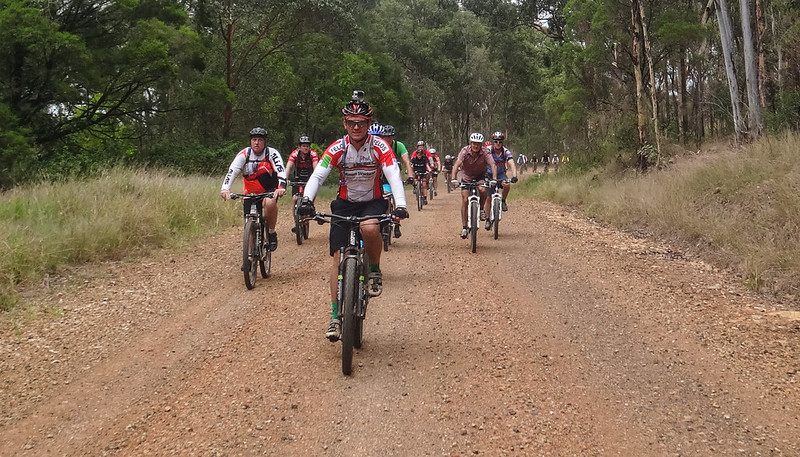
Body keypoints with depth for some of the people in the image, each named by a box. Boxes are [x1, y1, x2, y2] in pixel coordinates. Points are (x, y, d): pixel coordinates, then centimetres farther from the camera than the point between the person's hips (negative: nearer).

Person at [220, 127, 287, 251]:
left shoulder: (272, 153, -12)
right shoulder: (244, 154, -9)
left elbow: (281, 170, -26)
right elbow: (232, 171, -20)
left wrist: (281, 187, -46)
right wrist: (225, 188, -38)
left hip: (269, 190, -2)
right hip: (251, 193, 2)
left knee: (269, 202, -36)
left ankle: (272, 233, -14)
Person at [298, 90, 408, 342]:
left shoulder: (379, 146, -15)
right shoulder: (337, 148, -12)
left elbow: (393, 175, -25)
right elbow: (317, 175, -21)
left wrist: (400, 206, -42)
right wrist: (307, 200, -40)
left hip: (373, 202, -2)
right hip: (345, 204, 2)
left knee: (370, 228, -37)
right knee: (339, 259, -7)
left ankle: (375, 271, -7)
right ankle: (336, 316, 2)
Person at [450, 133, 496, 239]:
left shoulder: (485, 152, -22)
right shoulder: (465, 151, -24)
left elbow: (493, 165, -32)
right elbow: (457, 164, -35)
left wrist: (494, 179, -49)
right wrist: (453, 178, -50)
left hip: (480, 176, 0)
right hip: (466, 177, 0)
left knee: (482, 189, -31)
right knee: (465, 200, -8)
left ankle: (481, 209, -2)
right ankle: (464, 227, 1)